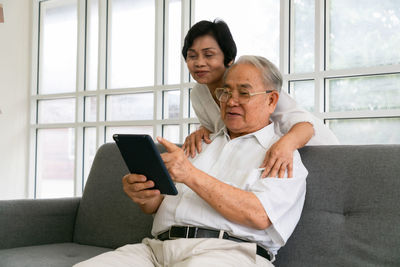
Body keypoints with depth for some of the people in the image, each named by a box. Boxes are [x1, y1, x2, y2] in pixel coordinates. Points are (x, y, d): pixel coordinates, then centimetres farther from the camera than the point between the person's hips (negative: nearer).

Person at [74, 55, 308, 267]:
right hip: (160, 246, 6)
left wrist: (192, 176, -18)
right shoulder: (203, 144, 28)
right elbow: (157, 204, 24)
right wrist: (143, 195, -2)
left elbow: (259, 215, -10)